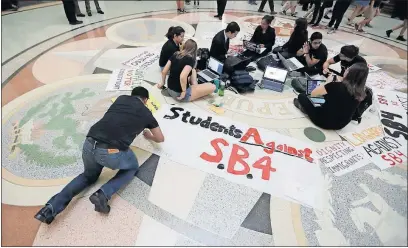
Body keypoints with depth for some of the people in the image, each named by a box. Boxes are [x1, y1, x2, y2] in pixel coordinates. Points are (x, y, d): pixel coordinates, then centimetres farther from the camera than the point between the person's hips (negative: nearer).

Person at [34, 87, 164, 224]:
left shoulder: (121, 98, 21)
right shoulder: (146, 113, 12)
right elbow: (160, 138, 25)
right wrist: (149, 136, 45)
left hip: (89, 144, 5)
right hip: (112, 152, -5)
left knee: (89, 175, 34)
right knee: (132, 167, 27)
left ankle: (52, 207, 17)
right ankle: (103, 194, 5)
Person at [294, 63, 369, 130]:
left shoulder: (336, 86, -24)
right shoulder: (361, 93, -8)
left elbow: (313, 94, -13)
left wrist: (328, 83, -1)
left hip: (324, 121, -6)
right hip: (341, 125, 6)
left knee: (302, 96, 4)